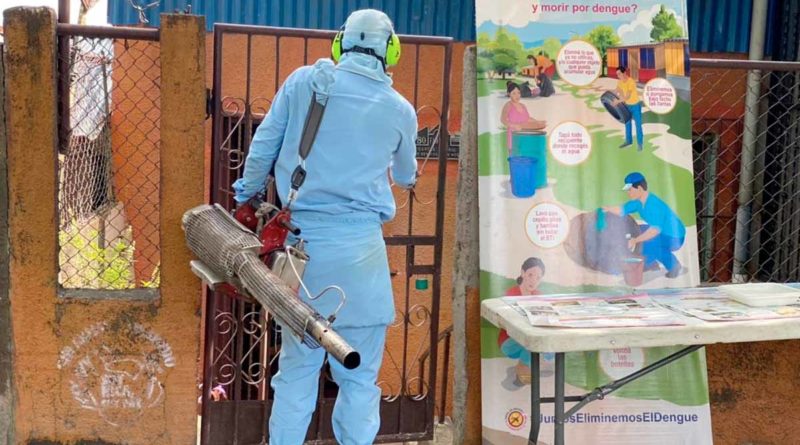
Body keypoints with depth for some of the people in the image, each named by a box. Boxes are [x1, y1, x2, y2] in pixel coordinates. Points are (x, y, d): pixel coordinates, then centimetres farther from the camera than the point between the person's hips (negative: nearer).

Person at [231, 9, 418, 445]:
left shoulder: (303, 81, 2)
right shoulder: (400, 109, 4)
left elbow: (261, 149, 4)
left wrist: (245, 199, 22)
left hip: (302, 237, 2)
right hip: (358, 247, -2)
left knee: (296, 368, 11)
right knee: (359, 378, 7)